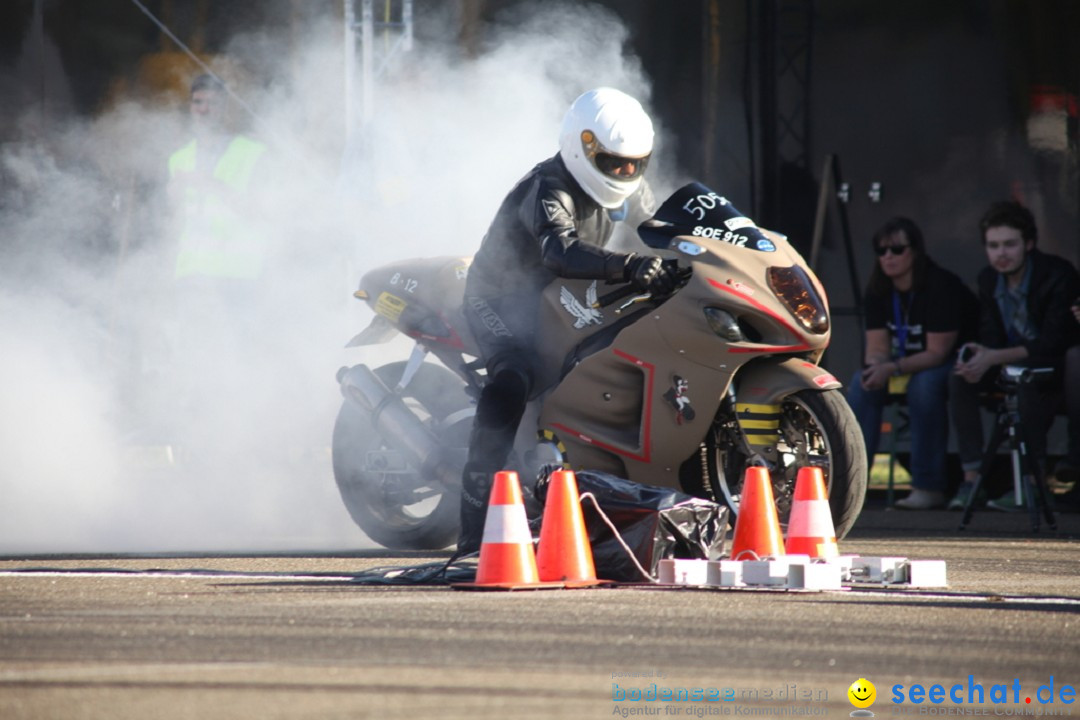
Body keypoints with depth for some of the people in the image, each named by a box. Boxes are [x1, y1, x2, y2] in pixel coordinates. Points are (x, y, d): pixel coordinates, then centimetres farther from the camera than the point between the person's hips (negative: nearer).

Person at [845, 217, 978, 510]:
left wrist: (892, 369, -37)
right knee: (861, 383, -18)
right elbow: (877, 348, -4)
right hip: (909, 361, 6)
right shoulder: (878, 291, -3)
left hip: (954, 363, -6)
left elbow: (938, 352, -25)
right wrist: (877, 367, -29)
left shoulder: (941, 286, -23)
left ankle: (929, 487, -31)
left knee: (925, 383, -37)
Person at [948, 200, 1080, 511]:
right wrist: (978, 360, -24)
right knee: (960, 378, -19)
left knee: (1026, 380, -38)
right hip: (1011, 362, 6)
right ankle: (971, 477, -21)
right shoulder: (988, 279, 0)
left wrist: (994, 357, -35)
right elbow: (991, 337, 3)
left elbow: (1053, 342, -27)